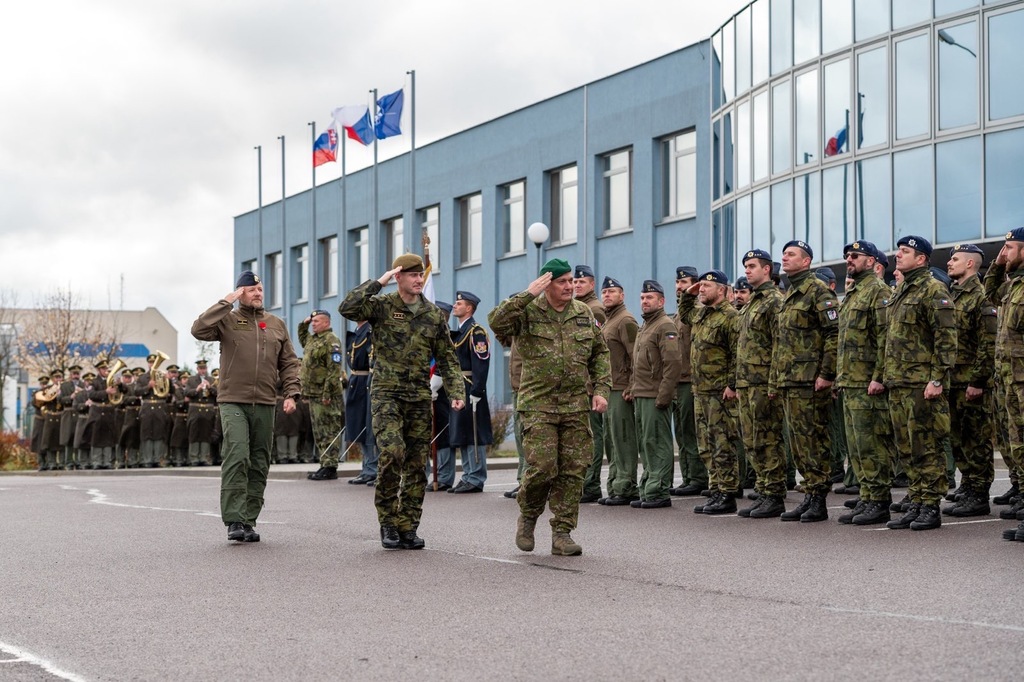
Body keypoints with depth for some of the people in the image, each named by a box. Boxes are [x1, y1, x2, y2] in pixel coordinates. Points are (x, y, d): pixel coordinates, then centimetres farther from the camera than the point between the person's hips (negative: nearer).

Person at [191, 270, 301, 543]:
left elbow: (289, 363, 15)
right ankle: (234, 520, -16)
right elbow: (199, 330, -14)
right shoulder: (227, 320, 4)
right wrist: (226, 303, -12)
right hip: (233, 402, -4)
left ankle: (249, 521, 12)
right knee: (236, 458, -17)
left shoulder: (277, 324, 14)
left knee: (259, 464, 5)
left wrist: (291, 393, 3)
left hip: (265, 405, 4)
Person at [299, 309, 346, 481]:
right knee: (319, 433, 13)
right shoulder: (313, 339, 17)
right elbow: (302, 340, 42)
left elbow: (334, 370, -19)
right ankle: (325, 465, 18)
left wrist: (327, 393, -24)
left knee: (329, 432, -8)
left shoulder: (331, 341, -12)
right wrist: (303, 324, 24)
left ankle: (330, 467, -8)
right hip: (313, 394, 10)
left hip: (326, 396, -10)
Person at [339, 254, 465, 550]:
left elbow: (447, 359, 12)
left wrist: (457, 392, 0)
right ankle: (388, 520, -5)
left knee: (416, 463, 3)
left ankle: (407, 528, 12)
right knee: (392, 451, -20)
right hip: (386, 392, -4)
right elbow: (347, 308, -18)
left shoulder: (434, 315, 9)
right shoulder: (382, 306, 0)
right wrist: (378, 283, -14)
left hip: (419, 396, 4)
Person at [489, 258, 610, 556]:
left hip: (576, 406, 4)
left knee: (573, 470, 1)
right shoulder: (528, 312, -3)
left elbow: (600, 354, 16)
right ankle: (528, 515, 16)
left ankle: (562, 534, 9)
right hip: (539, 403, -4)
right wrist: (527, 295, -23)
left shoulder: (584, 313, 9)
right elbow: (496, 322, -22)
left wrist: (601, 390, 5)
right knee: (542, 466, -12)